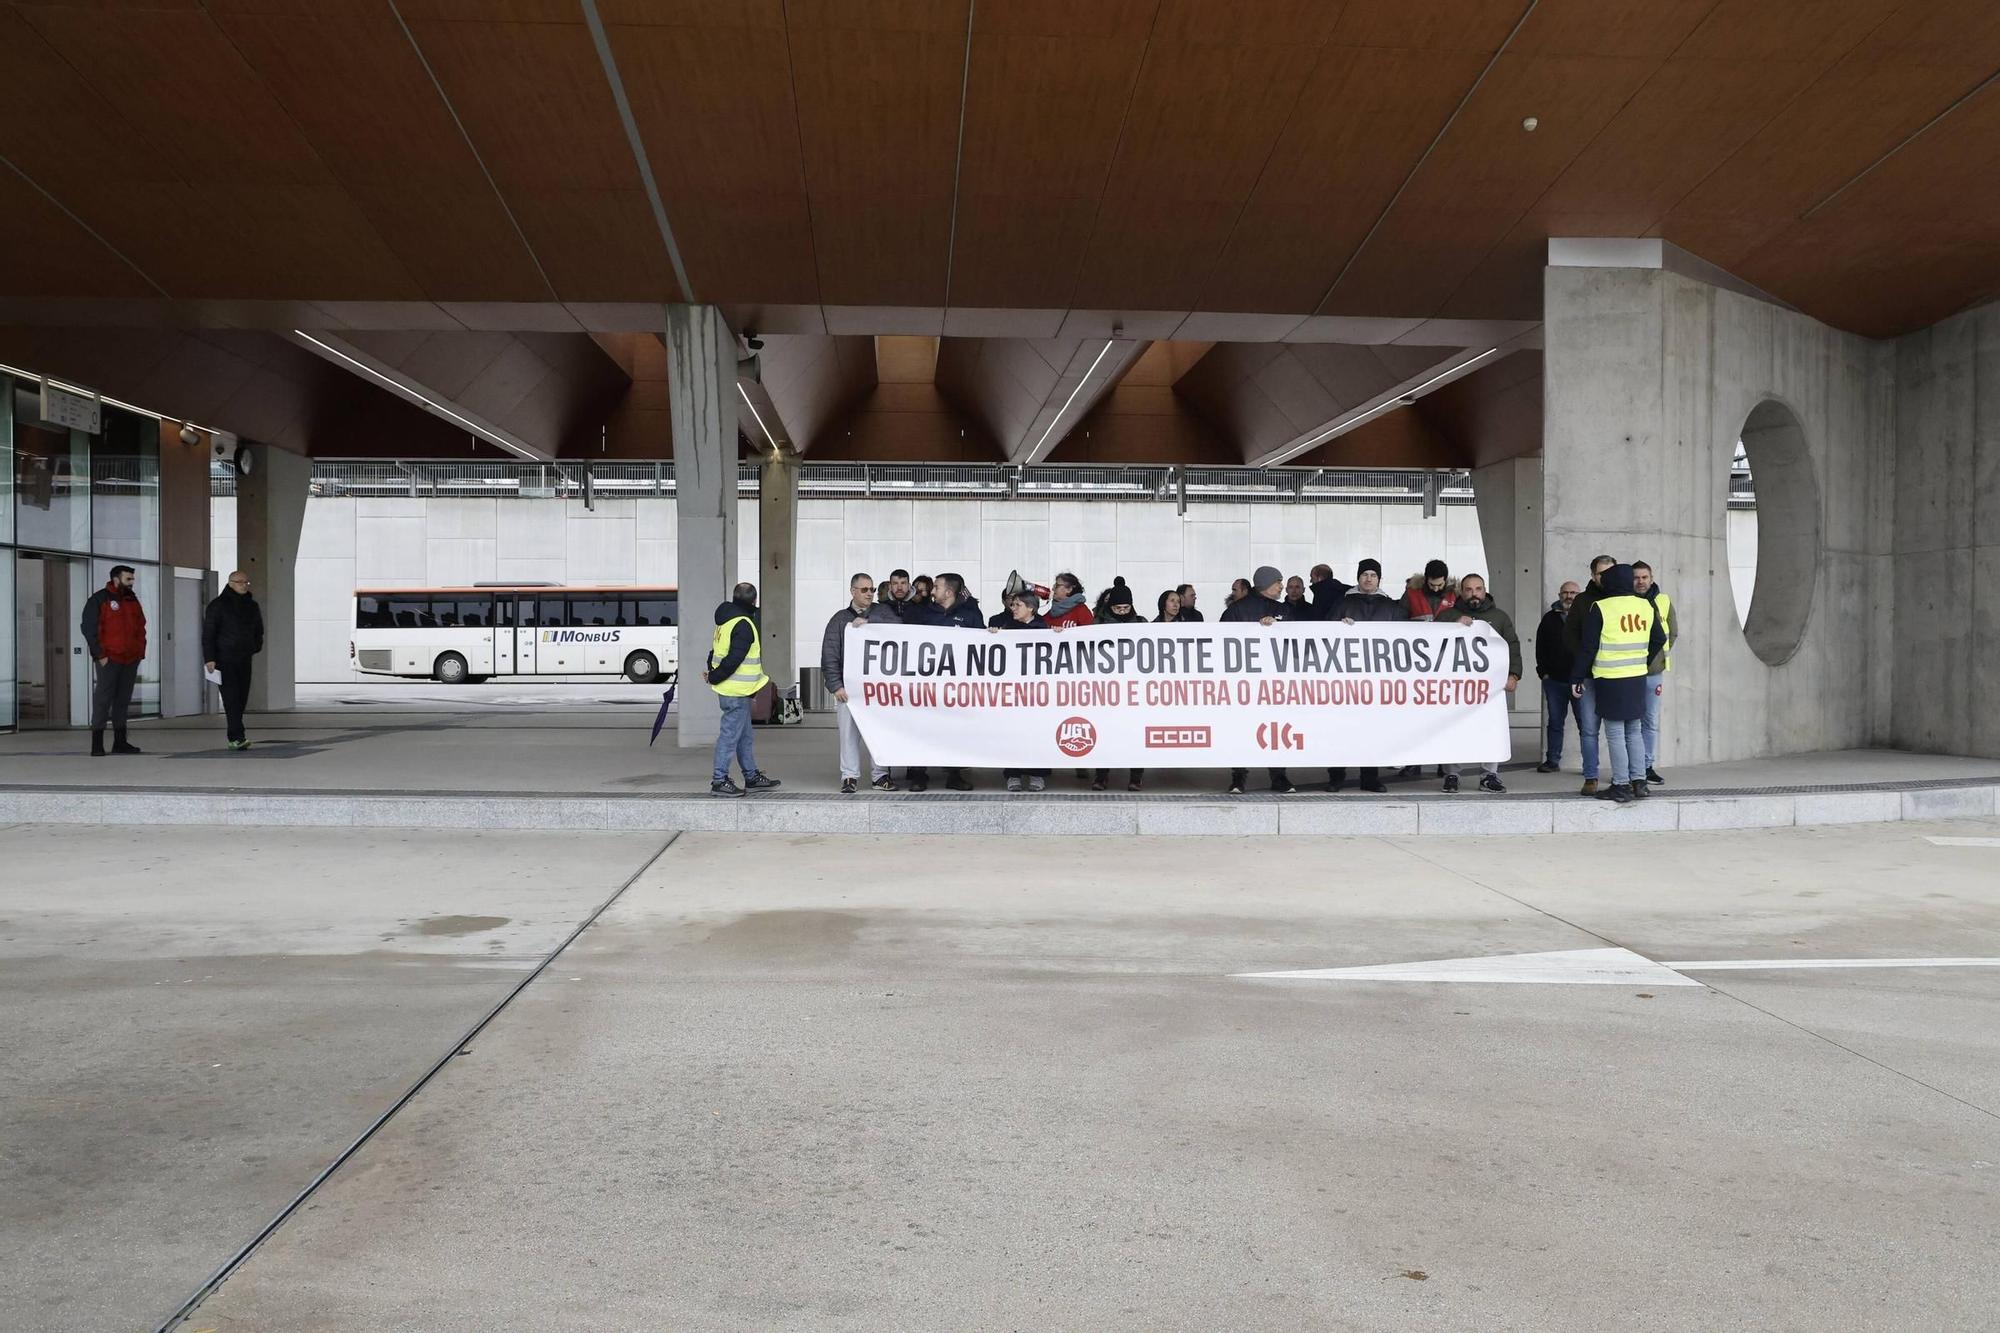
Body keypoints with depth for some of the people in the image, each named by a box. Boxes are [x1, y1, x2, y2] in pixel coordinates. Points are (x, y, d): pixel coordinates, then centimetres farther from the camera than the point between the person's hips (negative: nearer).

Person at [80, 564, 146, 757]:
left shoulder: (132, 600, 16)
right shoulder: (99, 599, -3)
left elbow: (140, 627, 22)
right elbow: (88, 628, -8)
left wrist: (140, 650, 10)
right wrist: (100, 654, -13)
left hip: (131, 659, 6)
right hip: (109, 659, -6)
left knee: (123, 699, 9)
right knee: (104, 697, -7)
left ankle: (120, 742, 14)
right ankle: (97, 744, -5)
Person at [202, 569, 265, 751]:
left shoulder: (252, 606, 14)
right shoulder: (218, 605, -3)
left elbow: (258, 631, 29)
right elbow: (208, 633, -7)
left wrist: (255, 647, 18)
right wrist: (209, 658, -14)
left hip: (244, 659, 6)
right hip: (224, 659, -6)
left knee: (242, 698, 4)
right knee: (231, 697, -14)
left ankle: (234, 737, 11)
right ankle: (237, 736, -21)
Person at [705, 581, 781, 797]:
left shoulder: (726, 621, 14)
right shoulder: (743, 625, -18)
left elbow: (716, 649, 16)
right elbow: (734, 659, -22)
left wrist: (713, 672, 5)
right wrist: (714, 677, -13)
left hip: (735, 690, 10)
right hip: (737, 690, -10)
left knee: (744, 735, 18)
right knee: (730, 735, -5)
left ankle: (752, 777, 27)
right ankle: (719, 781, -1)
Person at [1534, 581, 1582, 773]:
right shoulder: (1550, 619, 11)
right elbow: (1540, 648, 12)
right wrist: (1543, 672, 3)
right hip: (1554, 679, 3)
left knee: (1585, 722, -2)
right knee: (1555, 721, 10)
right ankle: (1552, 760, 15)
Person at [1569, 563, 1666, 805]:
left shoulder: (1599, 609, -10)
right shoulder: (1646, 606, 6)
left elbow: (1587, 647, -8)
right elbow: (1659, 640, 16)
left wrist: (1576, 677, 0)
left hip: (1610, 680, -5)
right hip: (1638, 678, 5)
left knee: (1615, 734, 0)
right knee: (1635, 732, 15)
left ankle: (1622, 786, 1)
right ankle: (1639, 782, 15)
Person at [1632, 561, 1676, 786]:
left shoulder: (1663, 602, 6)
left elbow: (1673, 634, 11)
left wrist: (1660, 653, 0)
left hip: (1654, 671, 3)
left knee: (1651, 722, 8)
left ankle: (1647, 766, 15)